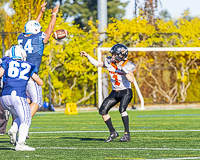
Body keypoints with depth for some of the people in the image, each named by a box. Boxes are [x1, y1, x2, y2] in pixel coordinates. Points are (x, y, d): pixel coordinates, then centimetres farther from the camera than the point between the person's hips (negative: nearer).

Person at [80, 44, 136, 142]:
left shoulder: (127, 66, -15)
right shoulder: (109, 62, 0)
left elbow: (131, 80, -28)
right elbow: (97, 64, 15)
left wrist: (123, 70, -34)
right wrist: (87, 56, 9)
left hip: (126, 92, -7)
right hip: (115, 92, 7)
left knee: (122, 109, -29)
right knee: (103, 111, -2)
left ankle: (127, 134, -23)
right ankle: (113, 133, 9)